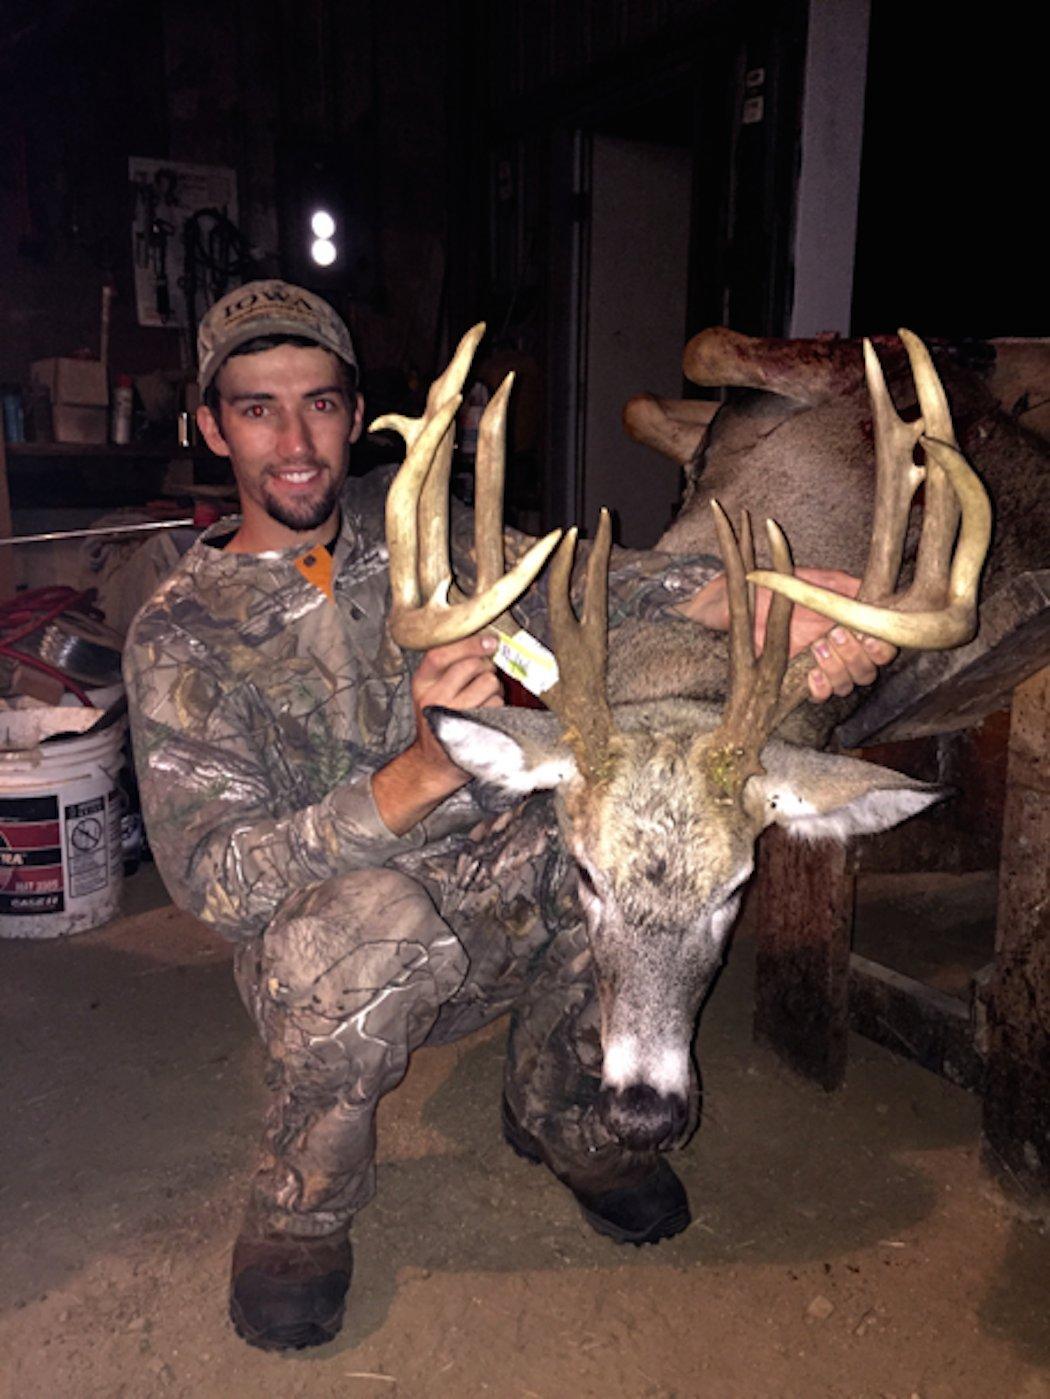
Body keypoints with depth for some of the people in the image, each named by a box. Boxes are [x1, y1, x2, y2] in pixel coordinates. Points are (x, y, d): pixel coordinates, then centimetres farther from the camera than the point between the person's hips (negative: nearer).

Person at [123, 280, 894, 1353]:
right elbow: (210, 872, -21)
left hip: (496, 907, 4)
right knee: (376, 911, -37)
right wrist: (420, 774, -37)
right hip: (323, 952, -4)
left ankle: (559, 1113, 5)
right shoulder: (183, 628, -9)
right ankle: (301, 1208, -4)